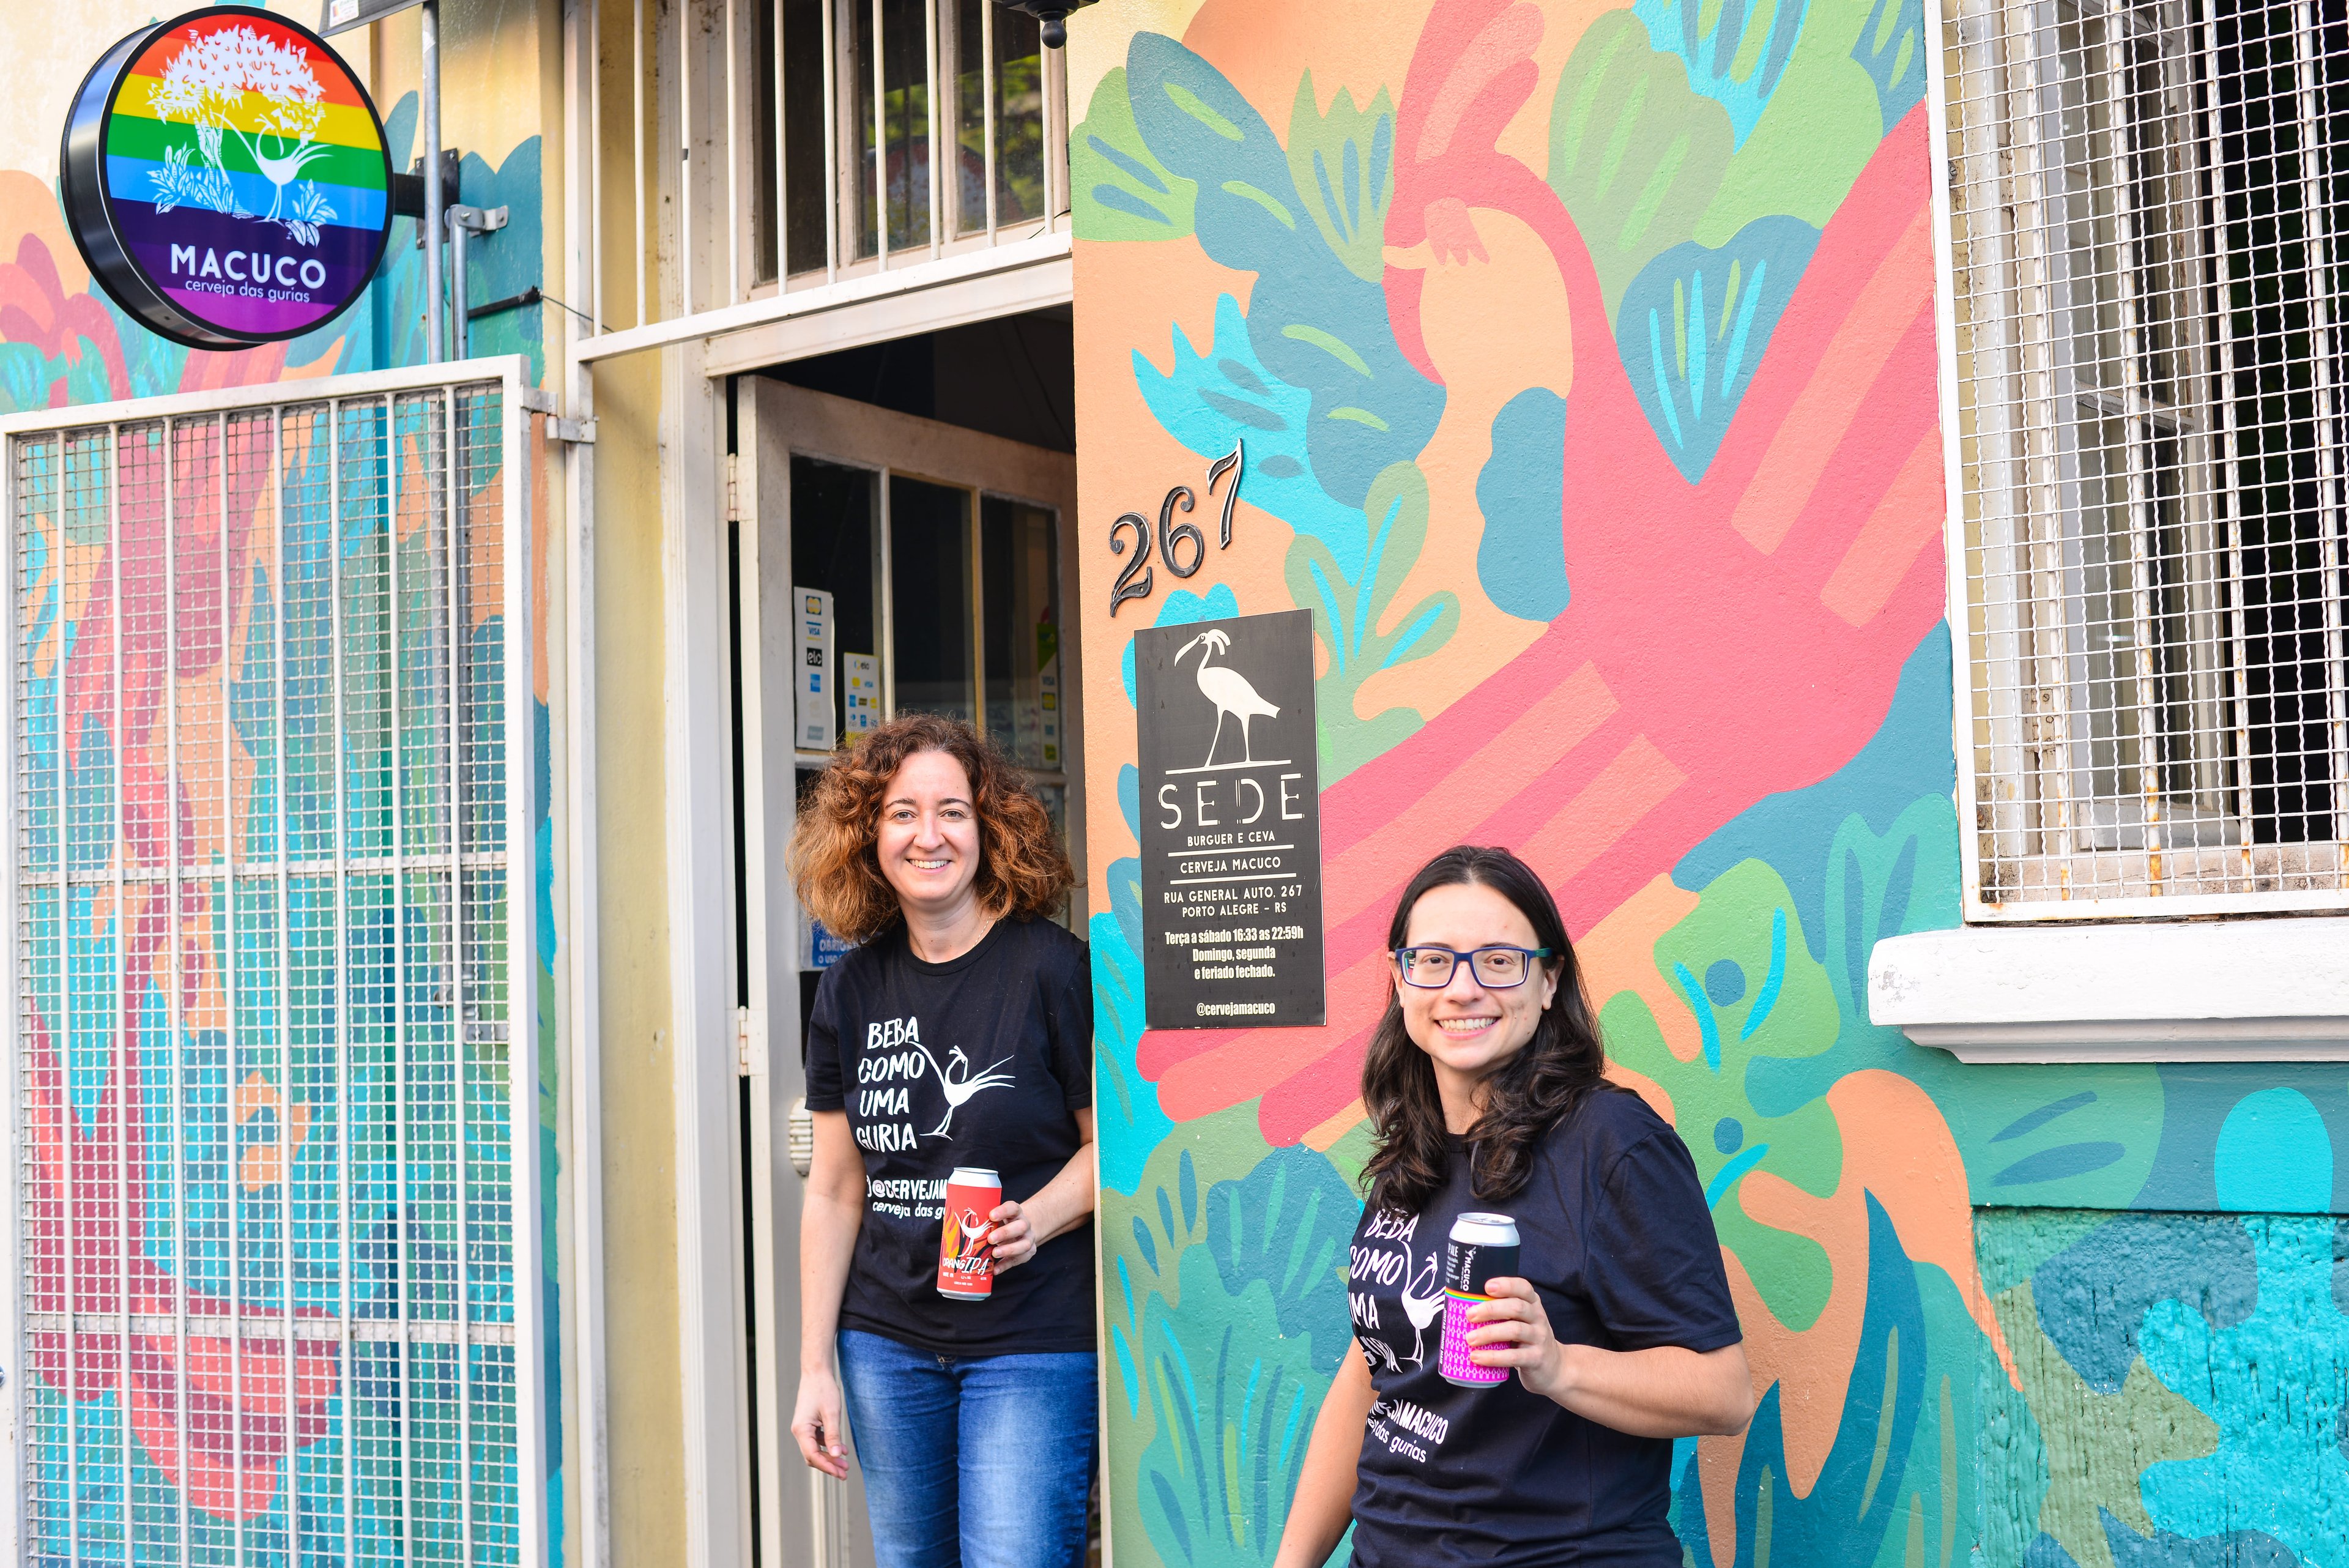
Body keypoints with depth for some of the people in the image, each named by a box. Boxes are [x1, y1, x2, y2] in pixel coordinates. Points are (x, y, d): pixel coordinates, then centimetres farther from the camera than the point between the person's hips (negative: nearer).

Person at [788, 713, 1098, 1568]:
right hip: (889, 1344, 5)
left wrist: (1041, 1217, -21)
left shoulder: (1052, 969, -9)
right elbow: (834, 1192, 9)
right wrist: (815, 1366, 7)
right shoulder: (852, 989, 5)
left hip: (1031, 1345, -5)